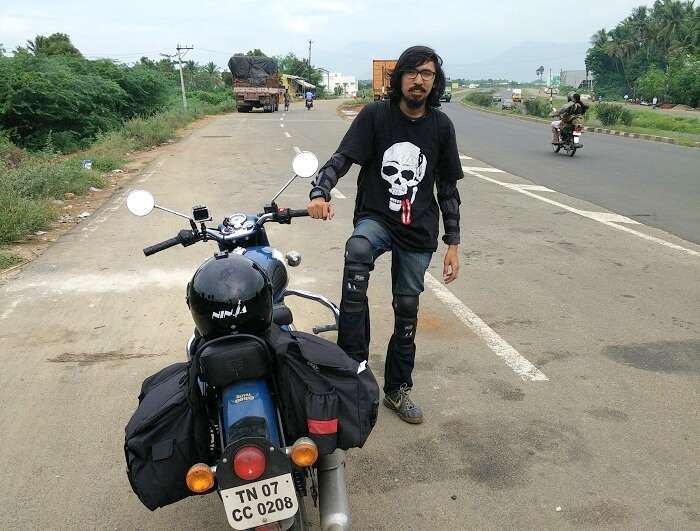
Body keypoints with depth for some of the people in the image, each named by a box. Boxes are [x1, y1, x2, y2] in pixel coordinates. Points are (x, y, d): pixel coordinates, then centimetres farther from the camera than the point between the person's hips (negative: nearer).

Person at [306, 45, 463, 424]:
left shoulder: (440, 126, 3)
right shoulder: (375, 115, -4)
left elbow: (448, 187, 7)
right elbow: (341, 157, -13)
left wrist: (453, 244, 4)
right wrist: (320, 192, -35)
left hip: (419, 230, 3)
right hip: (375, 217, -3)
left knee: (406, 310, 10)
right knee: (357, 253, -38)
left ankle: (398, 389, 30)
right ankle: (352, 363, -30)